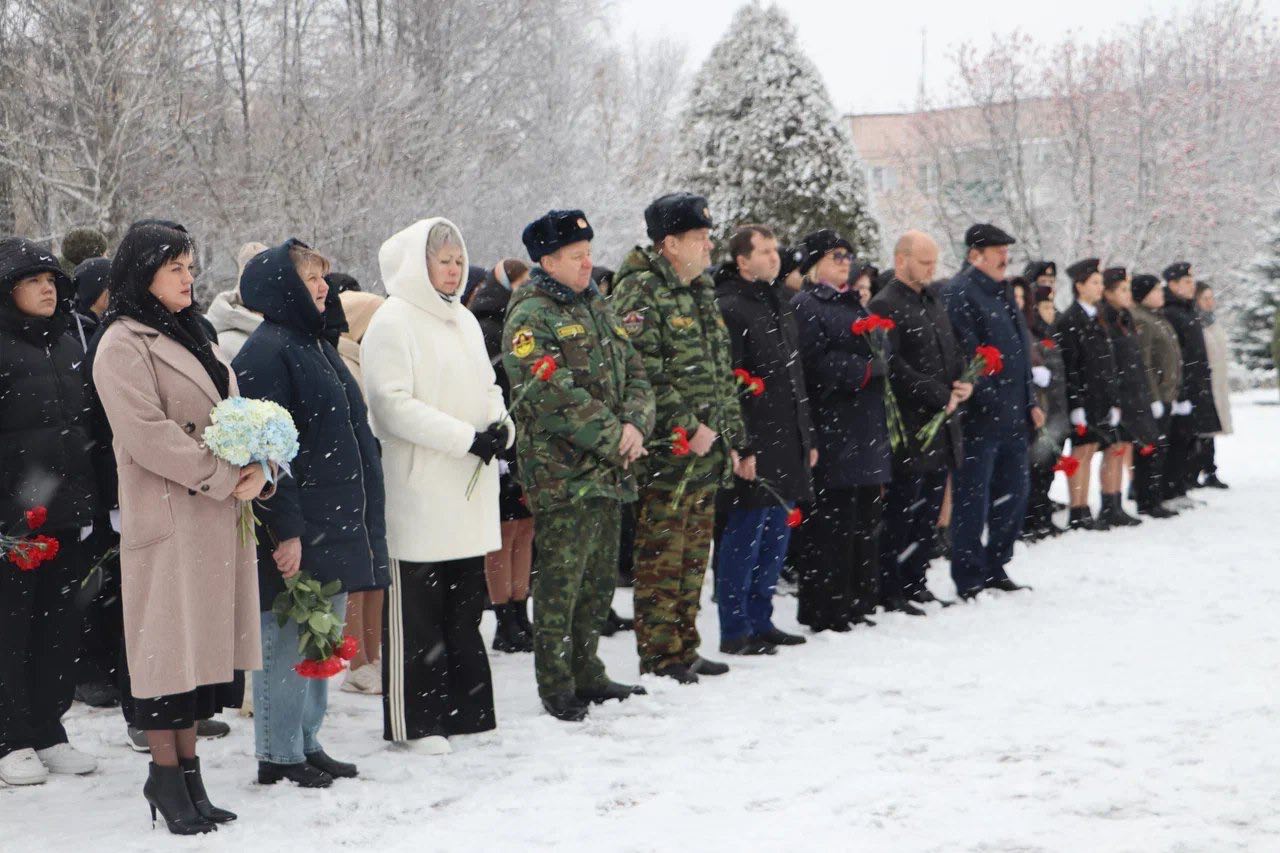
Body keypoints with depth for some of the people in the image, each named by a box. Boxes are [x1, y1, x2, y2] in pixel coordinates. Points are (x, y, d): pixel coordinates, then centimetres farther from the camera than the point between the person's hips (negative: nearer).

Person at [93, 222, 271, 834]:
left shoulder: (190, 337, 19)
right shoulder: (123, 346, -8)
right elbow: (147, 434, -18)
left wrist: (257, 471, -3)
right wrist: (224, 478, -17)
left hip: (218, 519, 8)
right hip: (168, 520, -8)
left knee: (203, 644, 10)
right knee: (169, 646, -3)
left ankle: (188, 769, 19)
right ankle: (166, 776, 7)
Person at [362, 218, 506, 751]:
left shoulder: (464, 321, 17)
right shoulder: (391, 323, -9)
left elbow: (486, 387, 23)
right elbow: (395, 405, -16)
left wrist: (501, 427, 1)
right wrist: (468, 437, -18)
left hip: (471, 489, 8)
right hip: (418, 491, -8)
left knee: (465, 603, 14)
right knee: (415, 609, -3)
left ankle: (465, 708, 24)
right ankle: (412, 722, 5)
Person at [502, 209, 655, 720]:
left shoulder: (596, 308, 17)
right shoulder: (529, 318, -9)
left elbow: (635, 375, 15)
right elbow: (551, 395, -19)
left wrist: (635, 424, -4)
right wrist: (612, 438, -17)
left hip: (608, 470, 8)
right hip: (562, 473, -8)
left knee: (599, 579, 15)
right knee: (560, 582, -4)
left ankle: (586, 674, 26)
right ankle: (556, 690, 4)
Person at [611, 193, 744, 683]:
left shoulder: (701, 293, 18)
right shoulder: (639, 293, -11)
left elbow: (723, 377, 22)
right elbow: (644, 373, -19)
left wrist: (735, 440, 19)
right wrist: (687, 426, -20)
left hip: (707, 456, 9)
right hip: (666, 455, -9)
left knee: (693, 555, 14)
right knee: (661, 556, -3)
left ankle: (684, 646, 23)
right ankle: (658, 655, 4)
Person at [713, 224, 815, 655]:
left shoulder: (778, 302, 17)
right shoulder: (729, 307, -12)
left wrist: (807, 437, 21)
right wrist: (741, 447, -21)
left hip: (787, 442, 9)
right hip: (754, 448, -9)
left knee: (777, 534, 13)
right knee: (745, 536, -3)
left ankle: (760, 620, 23)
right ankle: (735, 630, 4)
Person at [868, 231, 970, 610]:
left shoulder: (933, 302, 18)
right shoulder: (886, 305, -10)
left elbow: (952, 351, 24)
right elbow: (894, 367, -18)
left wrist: (964, 382, 3)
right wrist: (940, 396, -14)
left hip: (941, 424, 8)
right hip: (909, 427, -8)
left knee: (929, 511, 11)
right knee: (901, 511, -5)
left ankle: (914, 582, 19)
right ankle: (890, 590, 1)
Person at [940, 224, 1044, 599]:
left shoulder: (1002, 293, 18)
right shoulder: (958, 293, -12)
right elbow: (965, 354, -19)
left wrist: (1031, 401, 17)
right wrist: (988, 398, -21)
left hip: (1012, 416, 9)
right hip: (980, 417, -9)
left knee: (1014, 494, 15)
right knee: (973, 499, -3)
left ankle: (994, 568, 26)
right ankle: (969, 579, 4)